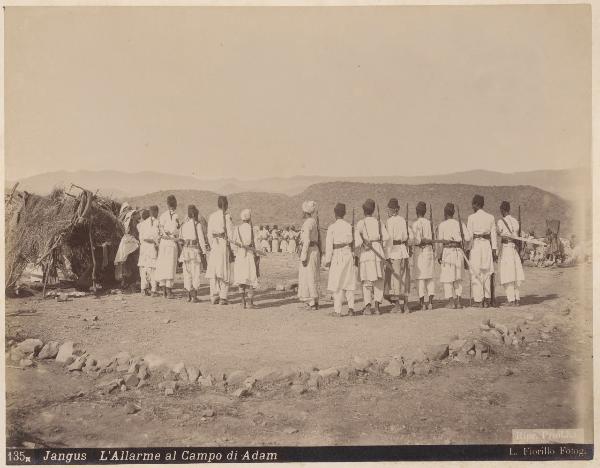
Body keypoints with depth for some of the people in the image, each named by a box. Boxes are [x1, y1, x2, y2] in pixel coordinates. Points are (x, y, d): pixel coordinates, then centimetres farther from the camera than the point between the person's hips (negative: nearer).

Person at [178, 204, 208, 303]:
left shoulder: (183, 224, 8)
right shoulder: (197, 224, -7)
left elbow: (180, 238, 8)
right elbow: (201, 239, -8)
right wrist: (204, 251, -4)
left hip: (185, 249, 5)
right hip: (195, 249, -5)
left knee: (187, 273, 8)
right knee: (195, 273, 0)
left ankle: (189, 296, 9)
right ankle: (194, 296, -3)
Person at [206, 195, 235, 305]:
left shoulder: (212, 216, 5)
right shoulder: (227, 216, -8)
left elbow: (209, 233, 6)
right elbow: (230, 234, -8)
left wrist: (212, 245, 14)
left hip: (215, 244, 4)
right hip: (225, 244, -4)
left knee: (214, 271, 10)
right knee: (225, 272, 2)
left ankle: (214, 297, 11)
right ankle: (223, 297, 0)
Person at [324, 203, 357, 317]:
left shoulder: (331, 228, -5)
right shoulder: (349, 226, 3)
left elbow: (329, 245, -6)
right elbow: (353, 243, 4)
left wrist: (327, 260, -1)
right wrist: (354, 255, 11)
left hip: (337, 256, -3)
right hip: (348, 255, 3)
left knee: (337, 283, 1)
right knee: (349, 282, 10)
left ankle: (337, 310, 0)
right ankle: (351, 308, 7)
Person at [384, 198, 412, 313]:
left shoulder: (390, 221, -9)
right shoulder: (403, 220, 11)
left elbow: (390, 238, -17)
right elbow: (410, 236, 11)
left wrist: (389, 254, -16)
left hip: (394, 250, -7)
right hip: (404, 251, 7)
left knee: (394, 277, -2)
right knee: (404, 278, 10)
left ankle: (397, 305, -3)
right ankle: (405, 304, 13)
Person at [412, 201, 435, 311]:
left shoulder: (415, 224, -11)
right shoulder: (429, 223, 7)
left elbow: (417, 240, -16)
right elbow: (432, 239, 11)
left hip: (419, 250, -5)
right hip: (429, 250, 5)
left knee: (420, 277, -1)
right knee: (429, 277, 9)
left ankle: (422, 303, 0)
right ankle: (430, 302, 8)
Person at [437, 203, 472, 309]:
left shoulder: (442, 225, -1)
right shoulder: (460, 223, 8)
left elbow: (441, 241, -7)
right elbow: (468, 237, -2)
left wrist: (439, 255, -3)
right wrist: (465, 246, 16)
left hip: (447, 251, -3)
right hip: (459, 251, 3)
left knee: (447, 277, 3)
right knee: (458, 277, 12)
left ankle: (451, 302, 0)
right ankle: (458, 301, 10)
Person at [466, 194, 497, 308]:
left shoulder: (472, 217, -6)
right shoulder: (490, 217, 7)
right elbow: (493, 235, 8)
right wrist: (494, 251, 11)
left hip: (475, 245, -4)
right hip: (487, 245, 4)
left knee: (476, 273, 1)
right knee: (487, 273, 10)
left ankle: (478, 300, 0)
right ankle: (487, 299, 11)